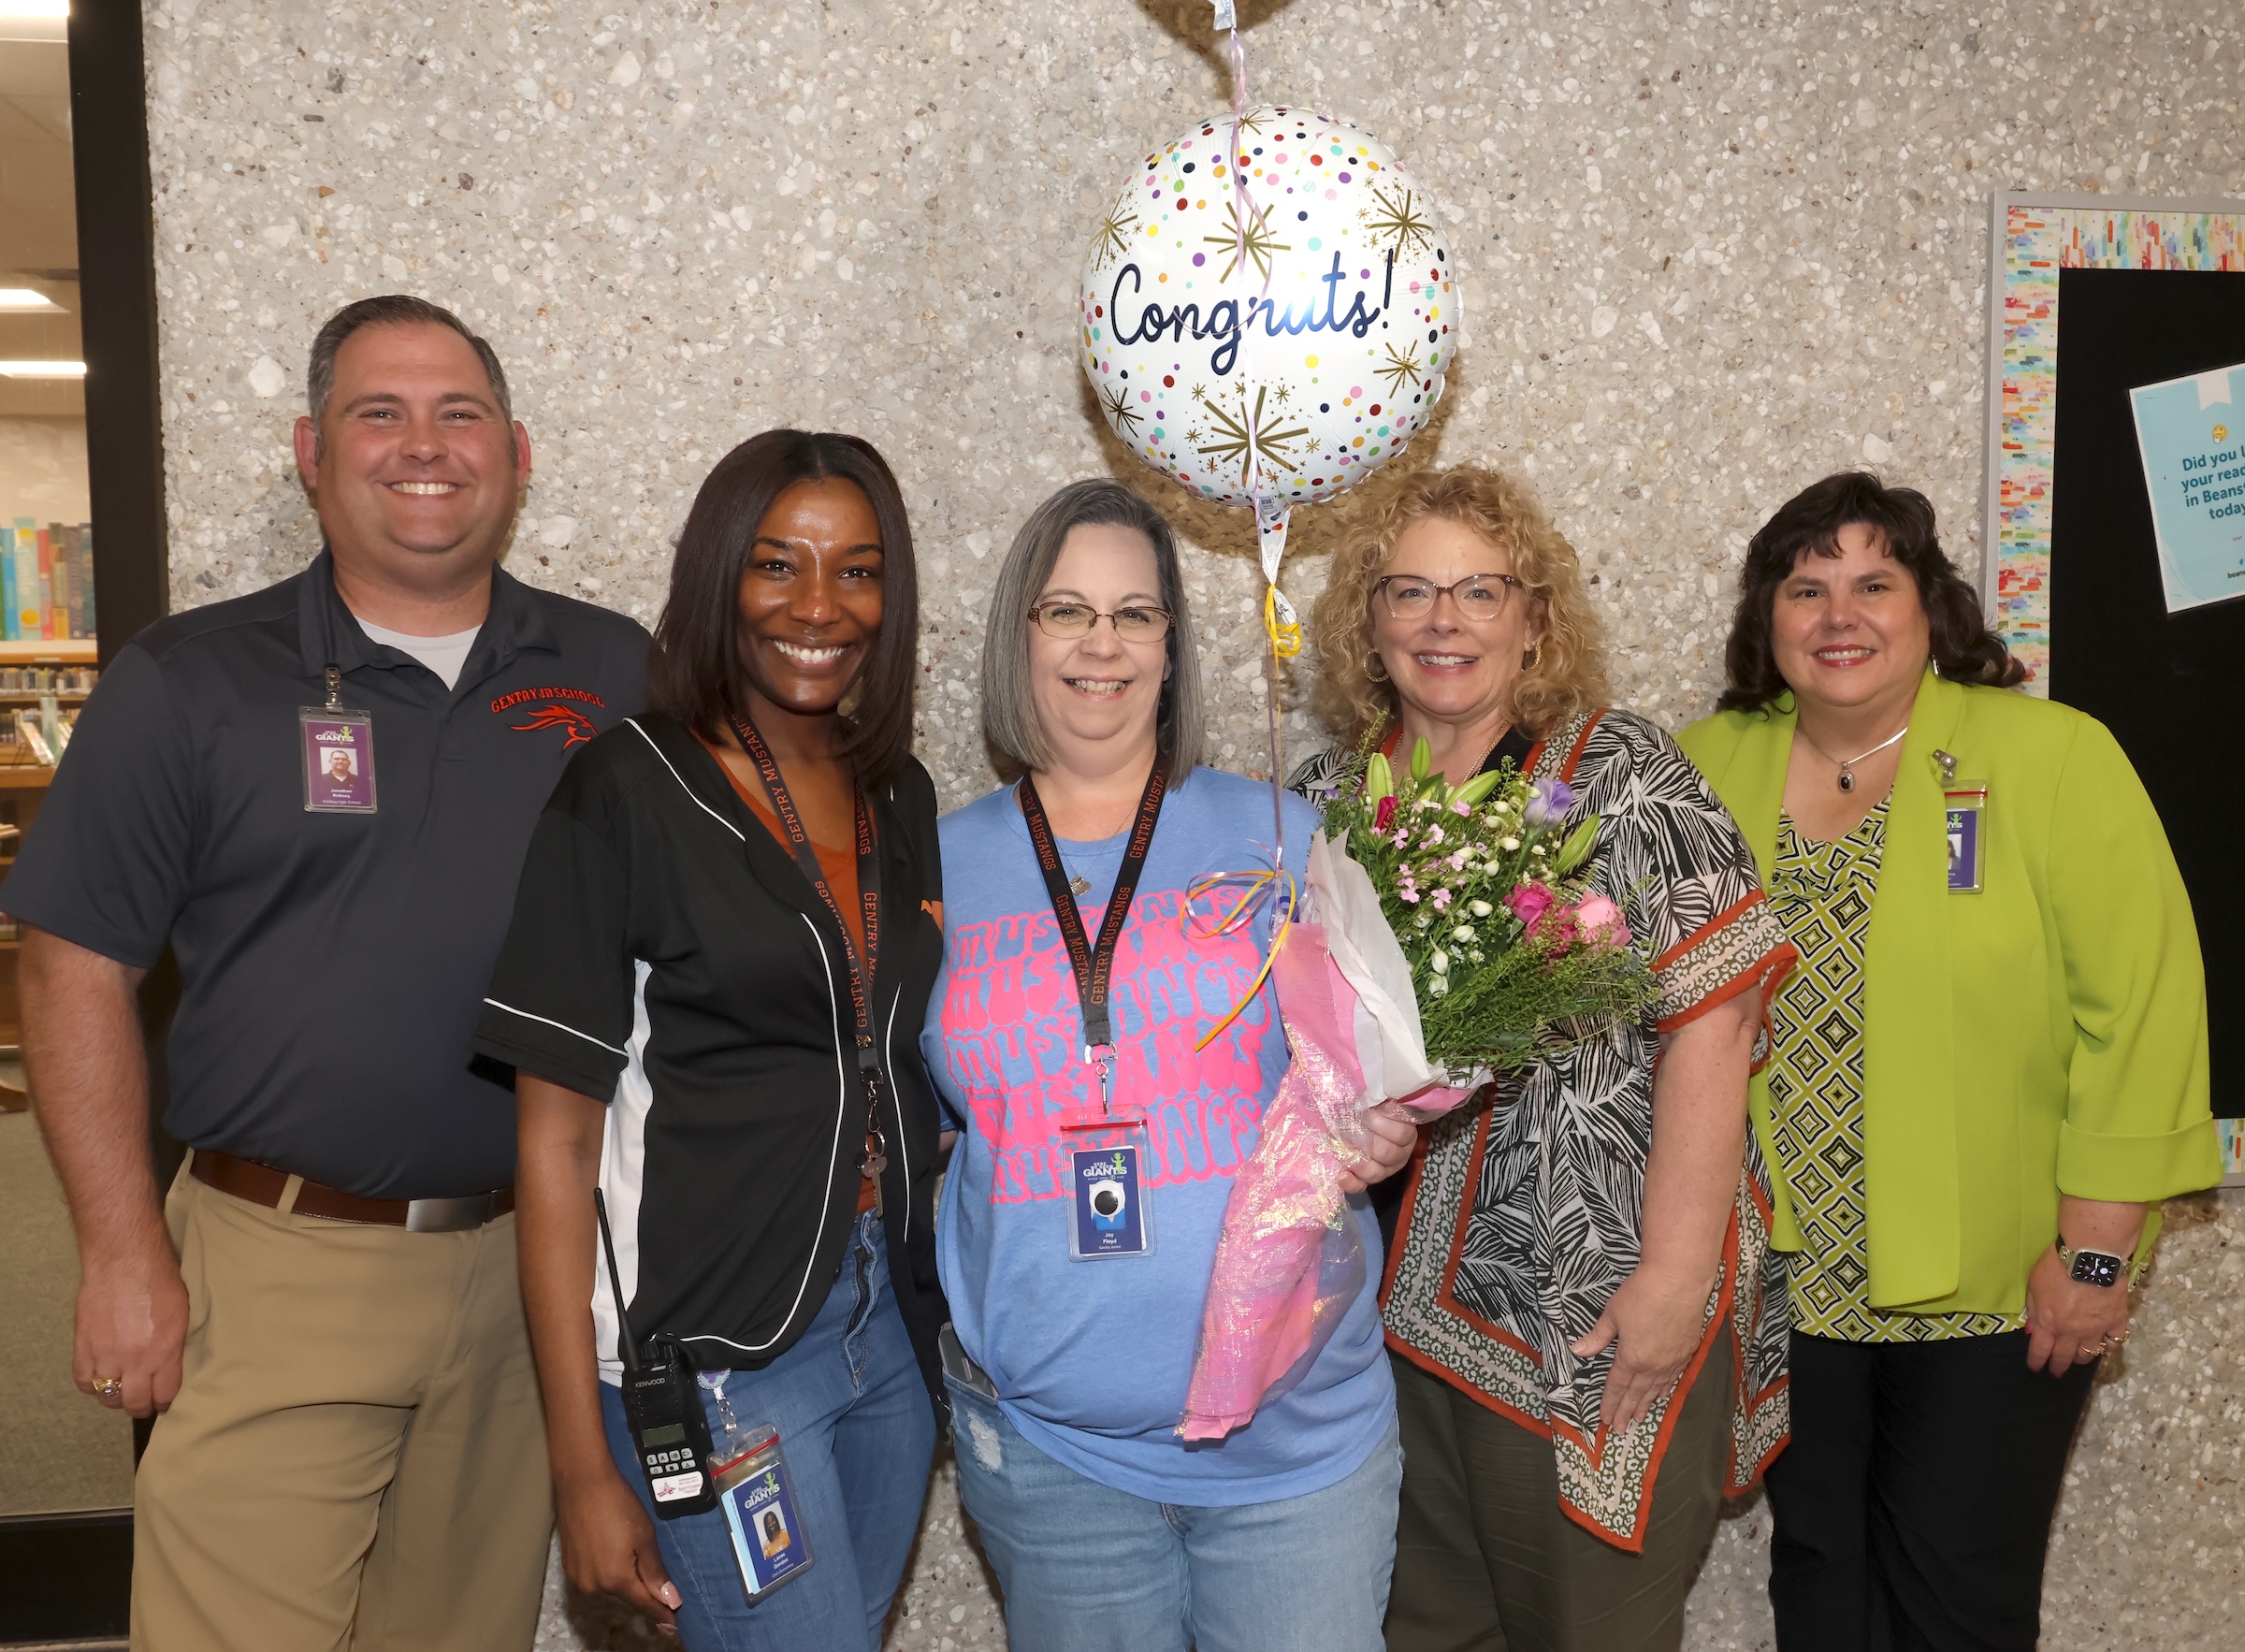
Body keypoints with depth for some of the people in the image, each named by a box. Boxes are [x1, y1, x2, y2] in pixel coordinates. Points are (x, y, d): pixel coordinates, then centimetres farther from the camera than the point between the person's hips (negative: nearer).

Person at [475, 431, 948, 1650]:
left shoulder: (900, 796, 6)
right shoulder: (626, 796, -10)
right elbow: (557, 1138, -11)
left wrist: (937, 1310, 10)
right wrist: (583, 1465, -12)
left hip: (892, 1326, 6)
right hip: (711, 1354, -6)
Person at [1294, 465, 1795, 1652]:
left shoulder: (1624, 778, -6)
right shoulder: (1322, 798, 7)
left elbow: (1710, 1023, -12)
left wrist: (1676, 1272, -16)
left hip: (1592, 1320, -4)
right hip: (1383, 1305, 4)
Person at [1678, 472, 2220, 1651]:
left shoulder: (2054, 758, -10)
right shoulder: (1706, 769, 0)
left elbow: (2141, 1009, -11)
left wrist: (2096, 1252, -12)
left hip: (1991, 1293, -3)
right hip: (1783, 1281, 3)